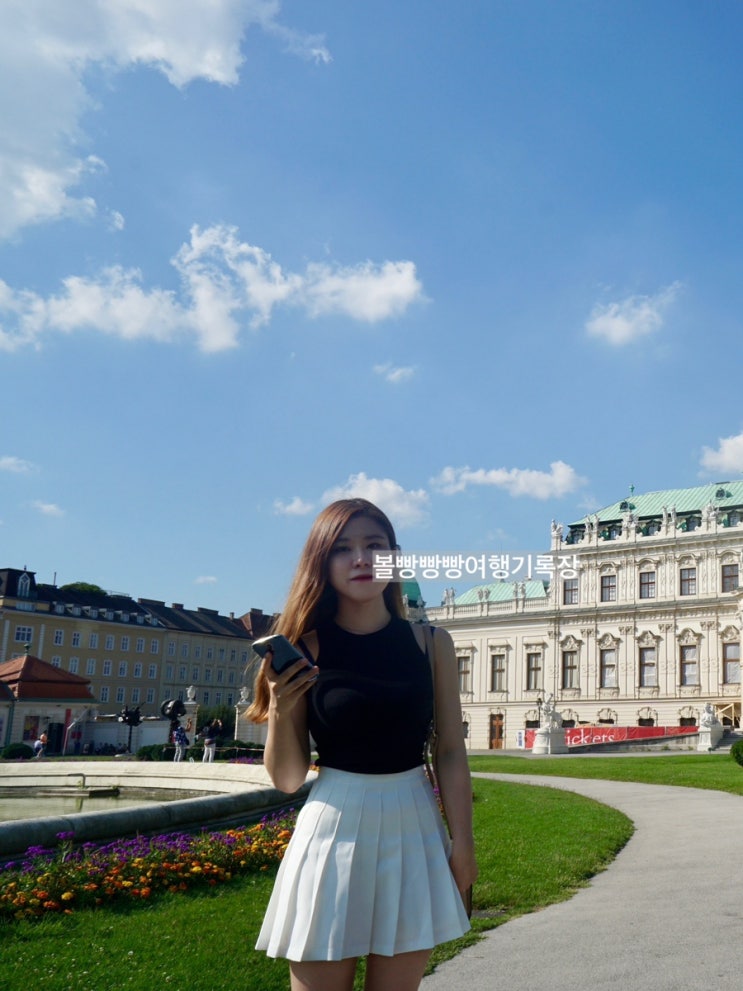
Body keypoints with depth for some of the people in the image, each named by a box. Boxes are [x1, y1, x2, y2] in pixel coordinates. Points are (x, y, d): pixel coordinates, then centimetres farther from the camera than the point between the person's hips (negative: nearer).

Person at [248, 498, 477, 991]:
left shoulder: (431, 643, 0)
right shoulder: (304, 649, -5)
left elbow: (451, 752, 4)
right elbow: (287, 779, -3)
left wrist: (463, 843, -1)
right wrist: (280, 709, -19)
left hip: (414, 830, 2)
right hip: (334, 830, -1)